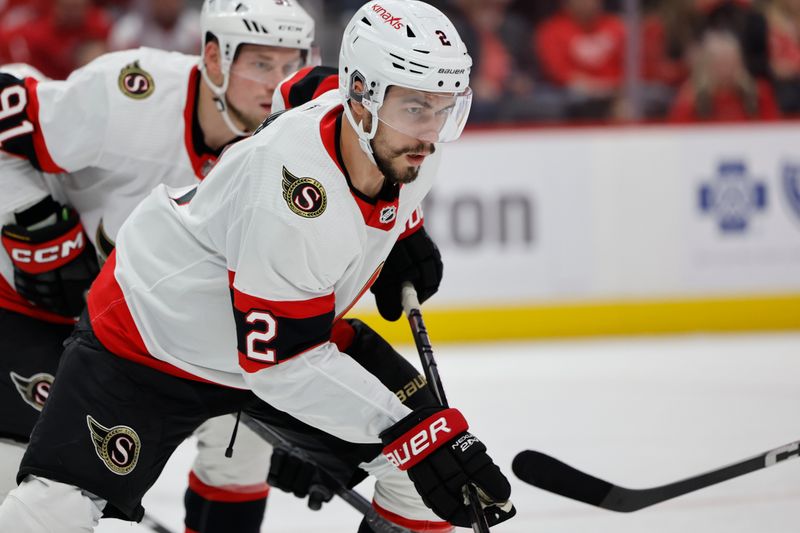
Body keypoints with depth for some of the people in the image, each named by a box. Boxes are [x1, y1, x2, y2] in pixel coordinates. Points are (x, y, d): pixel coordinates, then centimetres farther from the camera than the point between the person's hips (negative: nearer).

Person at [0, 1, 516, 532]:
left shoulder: (410, 145, -15)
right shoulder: (289, 193, -38)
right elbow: (285, 365, -35)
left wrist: (403, 235, 13)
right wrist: (411, 435, -39)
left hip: (281, 332, 8)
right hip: (152, 333, -7)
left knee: (428, 444, -3)